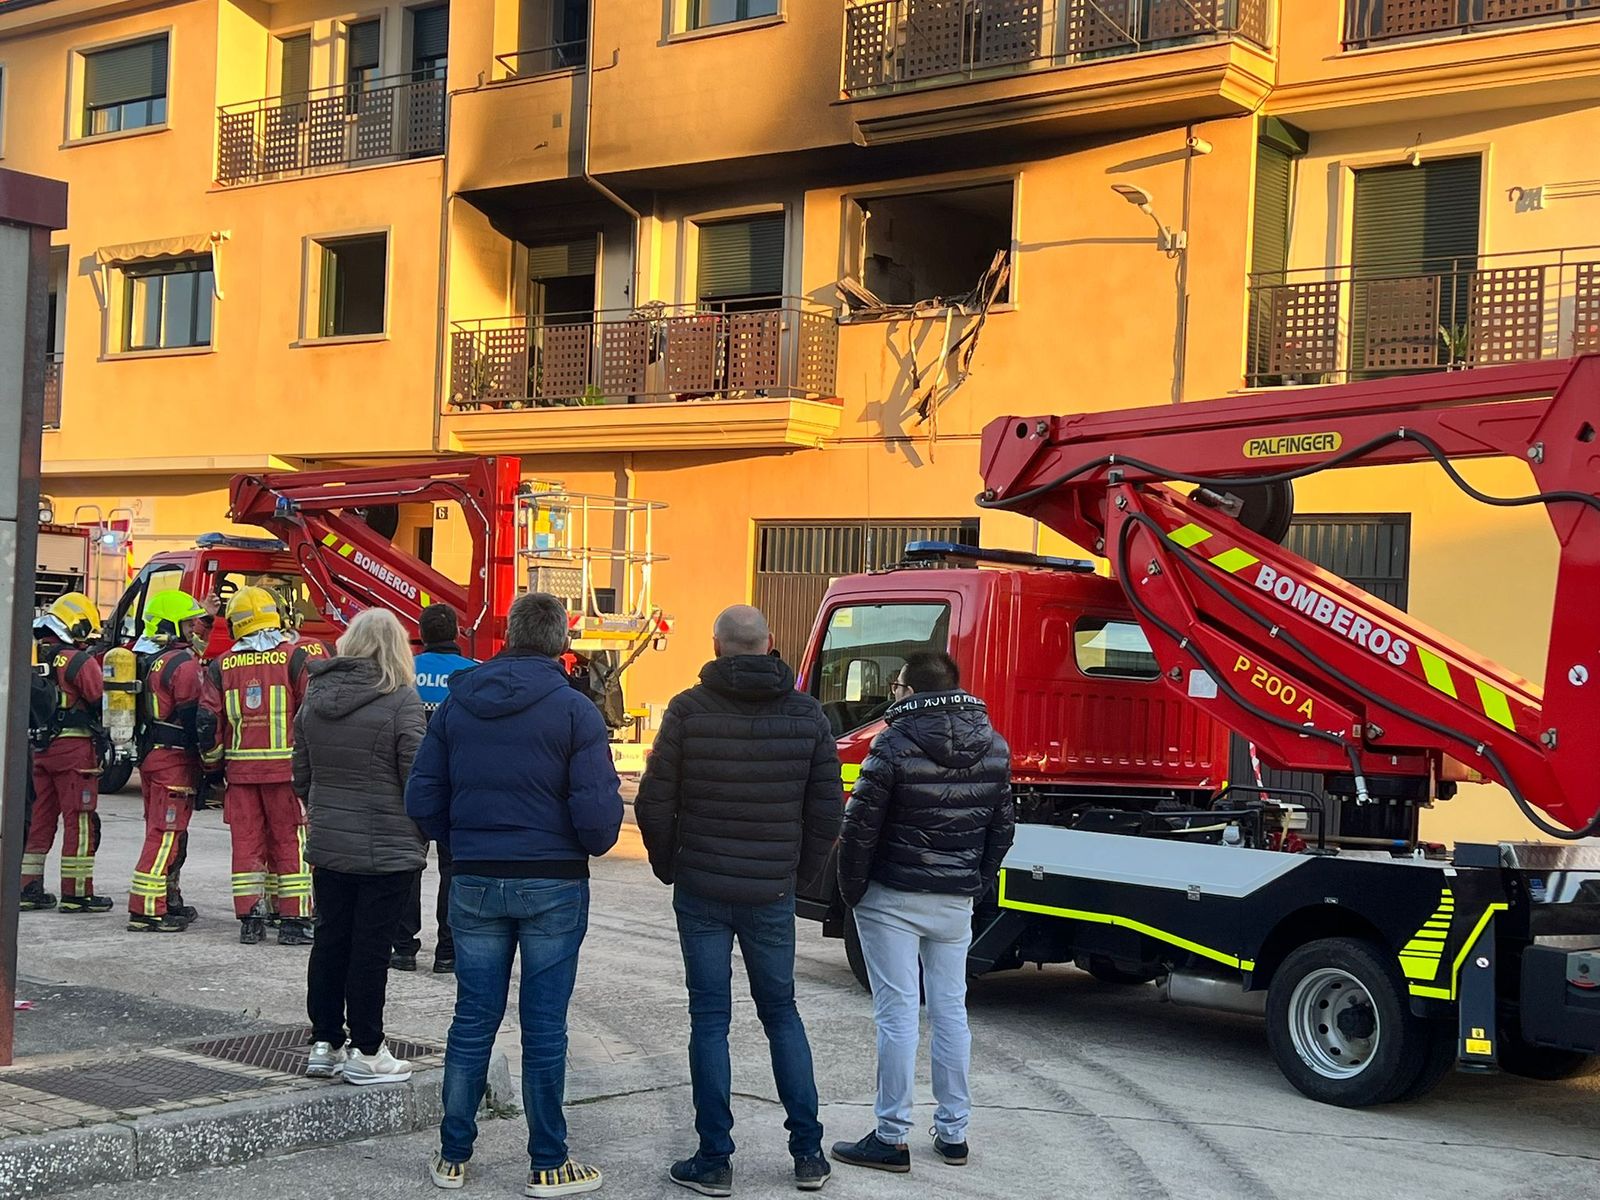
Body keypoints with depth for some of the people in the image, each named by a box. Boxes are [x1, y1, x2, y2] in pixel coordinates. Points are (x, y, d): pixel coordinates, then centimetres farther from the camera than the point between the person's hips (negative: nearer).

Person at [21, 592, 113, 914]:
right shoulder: (80, 662, -13)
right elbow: (102, 703, -10)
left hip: (37, 749, 7)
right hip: (74, 748, -7)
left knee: (38, 819, 13)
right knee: (79, 822, -1)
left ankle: (28, 888, 16)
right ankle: (76, 893, 1)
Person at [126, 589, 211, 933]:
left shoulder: (146, 659, 11)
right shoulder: (184, 665, -17)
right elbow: (196, 719, -17)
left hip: (149, 755, 10)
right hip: (175, 759, -10)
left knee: (163, 831, 19)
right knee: (166, 834, -8)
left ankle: (168, 901, 29)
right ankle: (146, 911, -9)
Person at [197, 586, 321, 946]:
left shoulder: (221, 667, 5)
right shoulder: (295, 658, -3)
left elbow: (207, 722, 4)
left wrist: (213, 764, 17)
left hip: (240, 768, 2)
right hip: (287, 768, -2)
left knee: (246, 843, 9)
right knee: (290, 842, 3)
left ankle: (250, 920, 9)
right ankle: (294, 921, 2)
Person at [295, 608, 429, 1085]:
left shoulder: (316, 695, 6)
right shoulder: (400, 698, -13)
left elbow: (301, 775, 13)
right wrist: (424, 830, 3)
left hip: (327, 844, 6)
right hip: (386, 847, -6)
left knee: (329, 941, 13)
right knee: (371, 947, 0)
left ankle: (324, 1044, 20)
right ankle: (365, 1053, 7)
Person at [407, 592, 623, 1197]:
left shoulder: (456, 704, 3)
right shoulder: (573, 710, -10)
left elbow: (422, 800, 4)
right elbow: (597, 813, -14)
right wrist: (594, 842, 8)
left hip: (475, 883, 3)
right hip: (552, 885, -3)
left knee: (473, 1018, 12)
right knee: (544, 1025, 4)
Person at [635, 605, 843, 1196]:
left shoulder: (689, 709, -8)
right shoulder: (806, 713, 0)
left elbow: (654, 803, -6)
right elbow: (827, 808, 1)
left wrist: (669, 867, 10)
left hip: (702, 893, -2)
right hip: (772, 895, 2)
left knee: (710, 1018, 5)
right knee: (782, 1013, 15)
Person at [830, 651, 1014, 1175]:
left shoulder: (895, 744, -14)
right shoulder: (994, 748, 4)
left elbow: (860, 825, -13)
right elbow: (1002, 825, 9)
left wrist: (851, 889, -1)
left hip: (892, 898, -5)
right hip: (956, 901, 5)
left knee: (897, 1016, -1)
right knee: (950, 1011, 13)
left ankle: (892, 1138, 4)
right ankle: (953, 1131, 20)